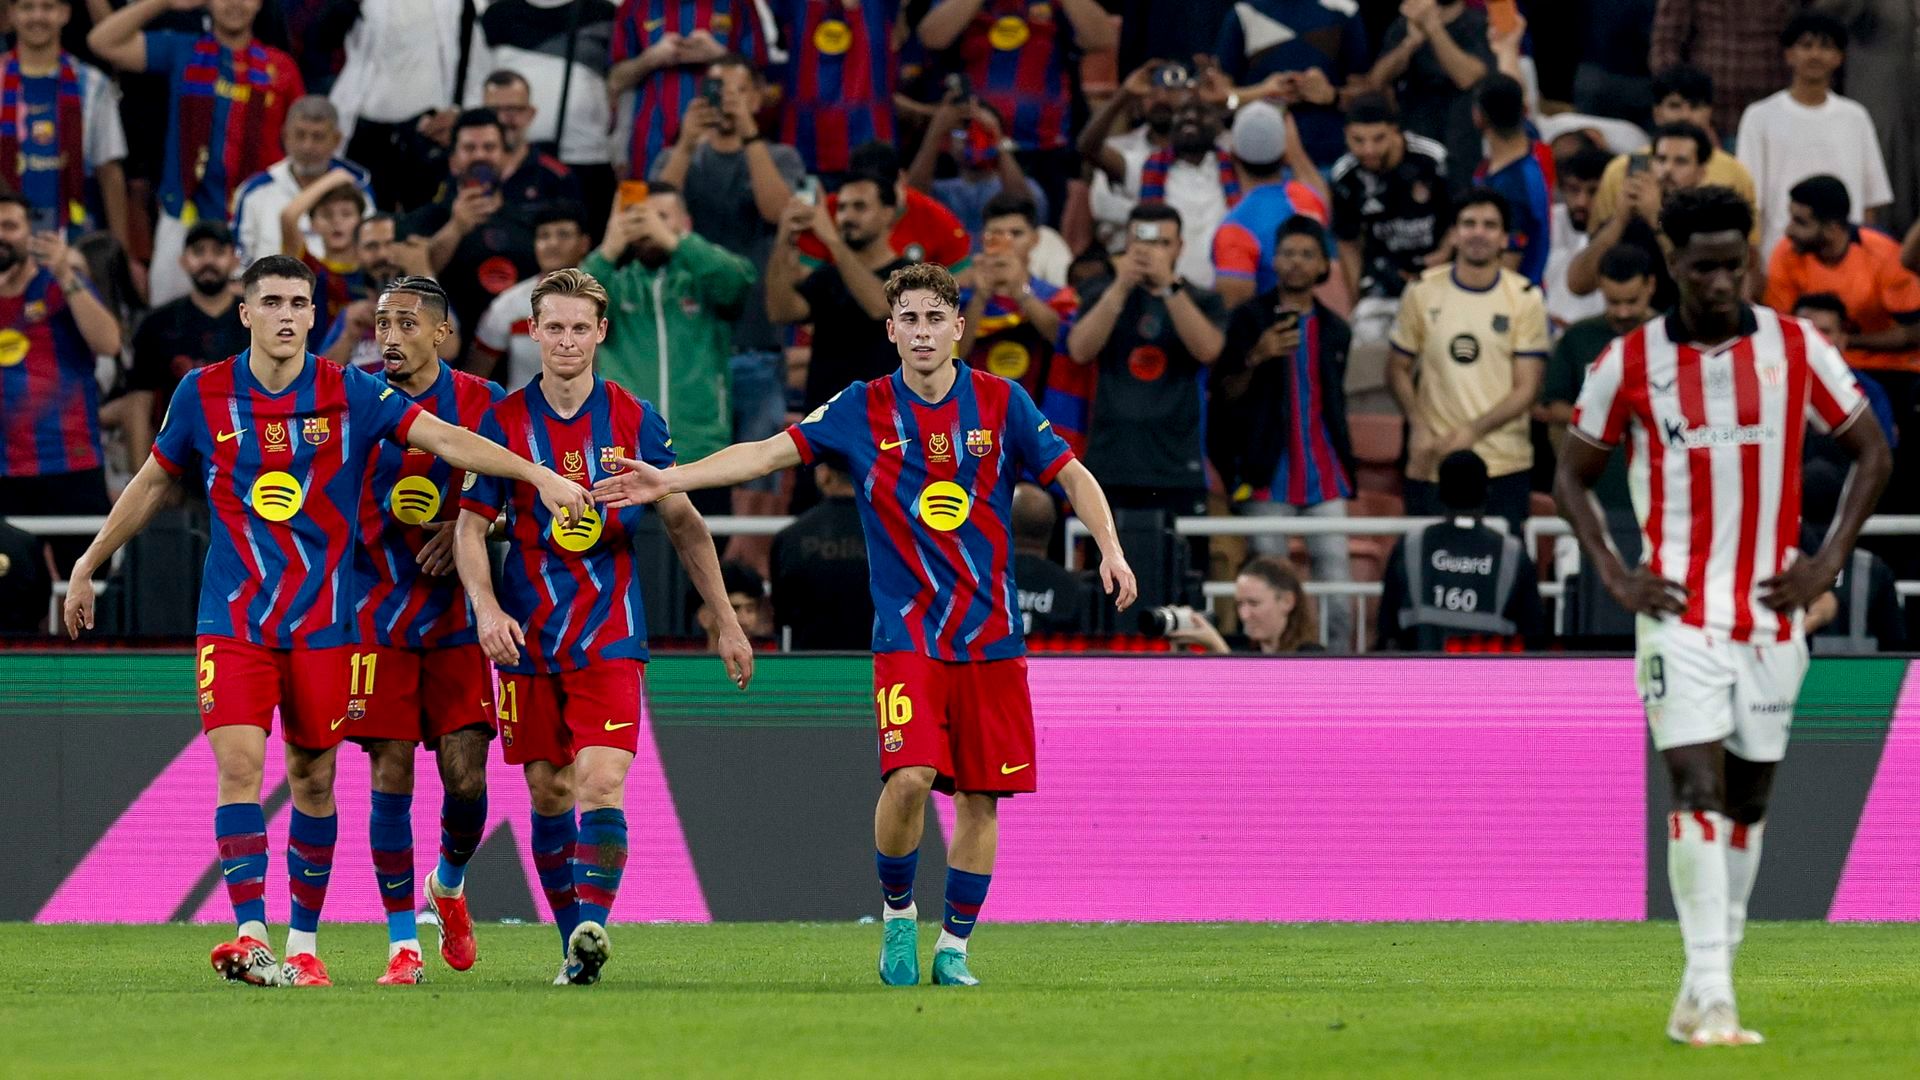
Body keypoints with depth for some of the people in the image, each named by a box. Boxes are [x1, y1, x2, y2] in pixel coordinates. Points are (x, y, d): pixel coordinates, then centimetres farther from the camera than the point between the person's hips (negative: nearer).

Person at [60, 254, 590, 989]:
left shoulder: (350, 396, -3)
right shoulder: (203, 396, 0)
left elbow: (444, 438, -10)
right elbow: (152, 483, 14)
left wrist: (537, 474, -21)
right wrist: (89, 565, 20)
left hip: (321, 619, 0)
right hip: (233, 618, 0)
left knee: (313, 778, 6)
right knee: (239, 763, -15)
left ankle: (304, 943, 18)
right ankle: (251, 936, -21)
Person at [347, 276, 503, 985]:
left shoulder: (482, 402, 1)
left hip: (455, 614, 1)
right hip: (378, 616, -1)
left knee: (466, 776, -5)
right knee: (391, 778, -6)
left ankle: (448, 885, 27)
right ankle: (403, 945, 2)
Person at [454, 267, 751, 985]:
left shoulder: (634, 421, 2)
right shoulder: (503, 422, 0)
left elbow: (683, 524, 10)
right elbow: (471, 526, 1)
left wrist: (727, 623, 11)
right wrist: (486, 606, -16)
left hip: (610, 631, -1)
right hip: (527, 632, 1)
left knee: (601, 782, -17)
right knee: (547, 791, 5)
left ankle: (592, 925, -25)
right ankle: (573, 942, 14)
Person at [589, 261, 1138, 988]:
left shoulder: (1000, 403, 3)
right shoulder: (864, 410, 1)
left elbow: (1072, 474, 6)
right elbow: (770, 453, -2)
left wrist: (1110, 548, -9)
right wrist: (670, 481, -10)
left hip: (991, 637, 2)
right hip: (907, 634, -2)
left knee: (979, 797, 2)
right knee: (909, 776, -19)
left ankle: (953, 948, 15)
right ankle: (897, 914, 5)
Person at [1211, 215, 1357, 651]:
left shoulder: (1334, 329, 16)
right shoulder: (1250, 319, 3)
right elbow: (1221, 395, 0)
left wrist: (1346, 465, 15)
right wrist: (1254, 360, -17)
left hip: (1325, 477, 4)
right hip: (1268, 478, -4)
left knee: (1336, 581, -3)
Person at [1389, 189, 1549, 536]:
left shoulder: (1525, 298, 0)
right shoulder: (1423, 292, 4)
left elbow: (1526, 387, -4)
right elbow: (1399, 369, 10)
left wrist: (1473, 431, -17)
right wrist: (1418, 426, -8)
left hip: (1505, 466, -1)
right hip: (1432, 465, 1)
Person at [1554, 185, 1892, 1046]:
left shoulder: (1795, 350, 1)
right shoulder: (1631, 362, -1)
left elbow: (1870, 453, 9)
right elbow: (1573, 473, 10)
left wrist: (1826, 562, -1)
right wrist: (1615, 576, -2)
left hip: (1770, 611, 2)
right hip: (1680, 612, -2)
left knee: (1749, 797, 9)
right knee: (1698, 788, -14)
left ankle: (1710, 980, 20)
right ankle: (1710, 997, -19)